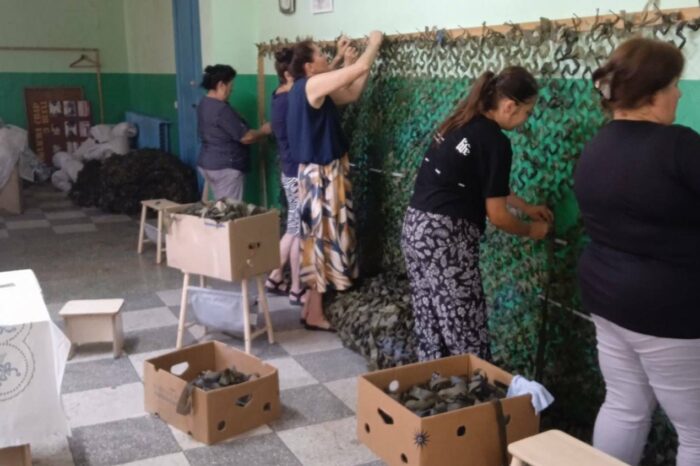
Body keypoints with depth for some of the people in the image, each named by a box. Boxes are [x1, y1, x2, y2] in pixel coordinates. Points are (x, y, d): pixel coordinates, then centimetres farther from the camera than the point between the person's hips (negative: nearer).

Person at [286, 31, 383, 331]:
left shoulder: (313, 91, 12)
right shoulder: (312, 84, -17)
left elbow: (351, 94, 20)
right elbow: (361, 68, -16)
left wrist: (349, 63, 13)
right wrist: (374, 42, 1)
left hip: (320, 171, 10)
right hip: (322, 174, -10)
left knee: (319, 238, 15)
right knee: (324, 239, -2)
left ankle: (311, 307, 24)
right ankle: (315, 314, 7)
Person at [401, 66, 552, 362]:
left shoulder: (461, 123, 13)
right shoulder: (494, 141, -12)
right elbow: (497, 216, -8)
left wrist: (527, 207, 29)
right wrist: (530, 230, 11)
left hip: (415, 225, 9)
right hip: (446, 236, -9)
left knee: (431, 326, 17)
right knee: (465, 335, 1)